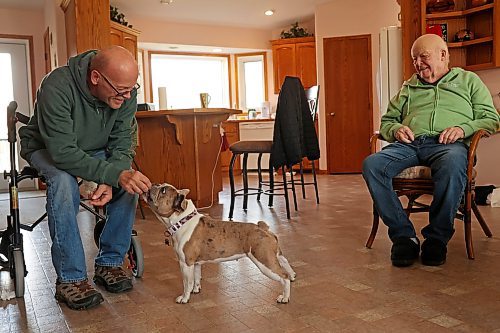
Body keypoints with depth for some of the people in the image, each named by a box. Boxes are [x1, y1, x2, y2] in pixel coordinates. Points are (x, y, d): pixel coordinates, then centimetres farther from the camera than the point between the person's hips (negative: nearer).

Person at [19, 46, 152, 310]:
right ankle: (70, 279, -24)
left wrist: (110, 183, -34)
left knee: (131, 181, -22)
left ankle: (109, 263, -8)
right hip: (47, 149, -4)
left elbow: (123, 144, -16)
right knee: (64, 182, -36)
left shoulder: (126, 92, -20)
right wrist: (114, 175, -48)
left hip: (95, 150, 4)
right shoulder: (57, 87, -35)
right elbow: (63, 153, -38)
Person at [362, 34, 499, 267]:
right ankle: (403, 236, -24)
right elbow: (386, 121, 28)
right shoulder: (409, 87, 32)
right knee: (371, 164, -29)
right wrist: (396, 129, 3)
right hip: (409, 143, 3)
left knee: (453, 165, -41)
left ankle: (437, 237, -22)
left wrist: (464, 128, -6)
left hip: (447, 143, -3)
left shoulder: (468, 80, 25)